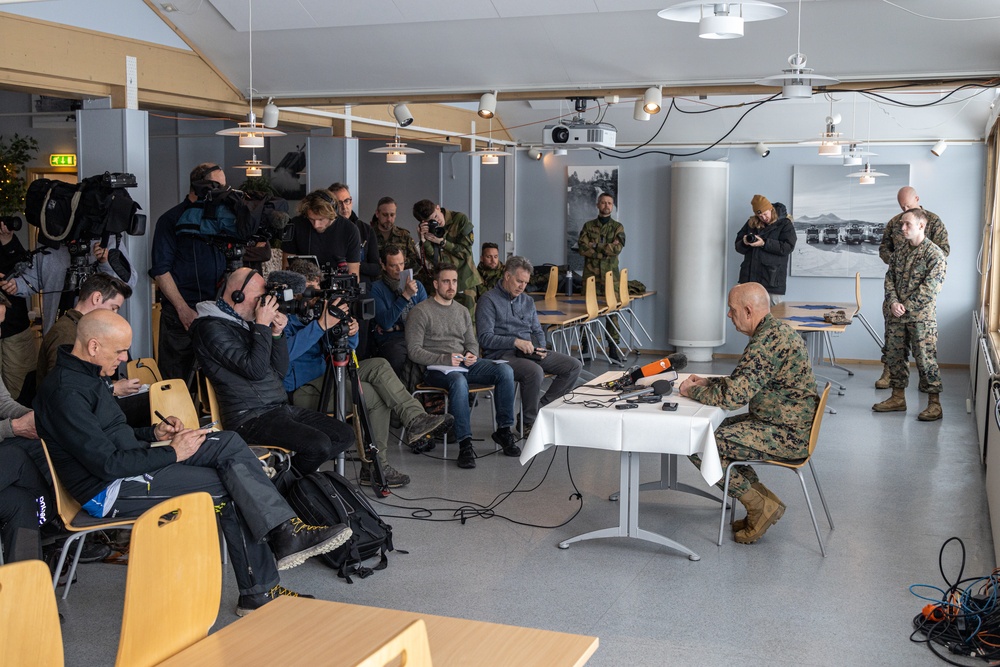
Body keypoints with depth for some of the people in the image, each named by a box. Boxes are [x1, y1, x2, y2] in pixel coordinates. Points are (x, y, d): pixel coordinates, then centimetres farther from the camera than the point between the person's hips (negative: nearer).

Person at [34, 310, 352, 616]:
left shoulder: (86, 374, 13)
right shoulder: (64, 392, -19)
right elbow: (106, 463, -23)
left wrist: (153, 434, 6)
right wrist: (173, 453, -16)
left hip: (134, 463, 10)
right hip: (108, 491, -10)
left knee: (229, 443, -7)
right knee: (229, 489, -15)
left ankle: (281, 542, -13)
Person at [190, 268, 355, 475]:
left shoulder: (247, 322, 16)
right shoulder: (211, 327, -10)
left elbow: (280, 372, 14)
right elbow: (256, 370, -20)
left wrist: (277, 333, 2)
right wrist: (263, 326, -14)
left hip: (281, 409, 9)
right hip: (250, 418, -9)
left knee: (345, 435, -1)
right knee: (318, 445, -26)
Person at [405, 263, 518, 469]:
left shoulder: (462, 311, 21)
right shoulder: (421, 312, -1)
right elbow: (414, 351, -8)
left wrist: (471, 355, -3)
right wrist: (444, 359, -19)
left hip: (465, 365, 6)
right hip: (436, 368, -6)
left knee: (505, 370, -17)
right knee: (458, 381, -40)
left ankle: (503, 430, -9)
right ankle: (465, 444, -36)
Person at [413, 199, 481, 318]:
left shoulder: (460, 219, -6)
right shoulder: (425, 228, 2)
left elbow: (465, 251, -6)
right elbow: (432, 261, -3)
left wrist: (442, 242, -13)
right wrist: (424, 240, -18)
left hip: (464, 281, -2)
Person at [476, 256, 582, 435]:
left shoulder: (527, 301, 20)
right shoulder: (488, 300, -3)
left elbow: (538, 331, 24)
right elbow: (485, 338, -12)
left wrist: (541, 348, 0)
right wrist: (516, 342, -22)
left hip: (530, 352, 8)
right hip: (502, 354, -7)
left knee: (574, 366, -7)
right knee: (535, 371, -37)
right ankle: (530, 422, -17)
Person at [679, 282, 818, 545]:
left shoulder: (767, 342, -23)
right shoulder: (777, 329, 11)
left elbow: (732, 396, -25)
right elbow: (744, 382, 22)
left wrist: (692, 391, -8)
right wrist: (707, 382, 12)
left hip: (786, 435, -11)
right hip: (791, 425, 11)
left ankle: (760, 506, -1)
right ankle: (765, 500, 16)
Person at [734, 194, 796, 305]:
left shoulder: (784, 224, 3)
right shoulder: (751, 224, 15)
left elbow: (788, 247, -10)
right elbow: (738, 247, 16)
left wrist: (764, 243, -17)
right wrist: (744, 243, -8)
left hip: (773, 279, -4)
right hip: (750, 276, 4)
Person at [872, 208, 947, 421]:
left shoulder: (934, 253, -10)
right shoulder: (899, 251, 10)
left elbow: (930, 286, -15)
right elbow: (890, 278, 10)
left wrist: (906, 307, -15)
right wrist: (893, 302, -7)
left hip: (921, 316, -7)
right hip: (896, 315, 7)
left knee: (925, 358, -6)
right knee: (894, 356, 11)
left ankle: (934, 404, 1)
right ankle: (898, 398, 23)